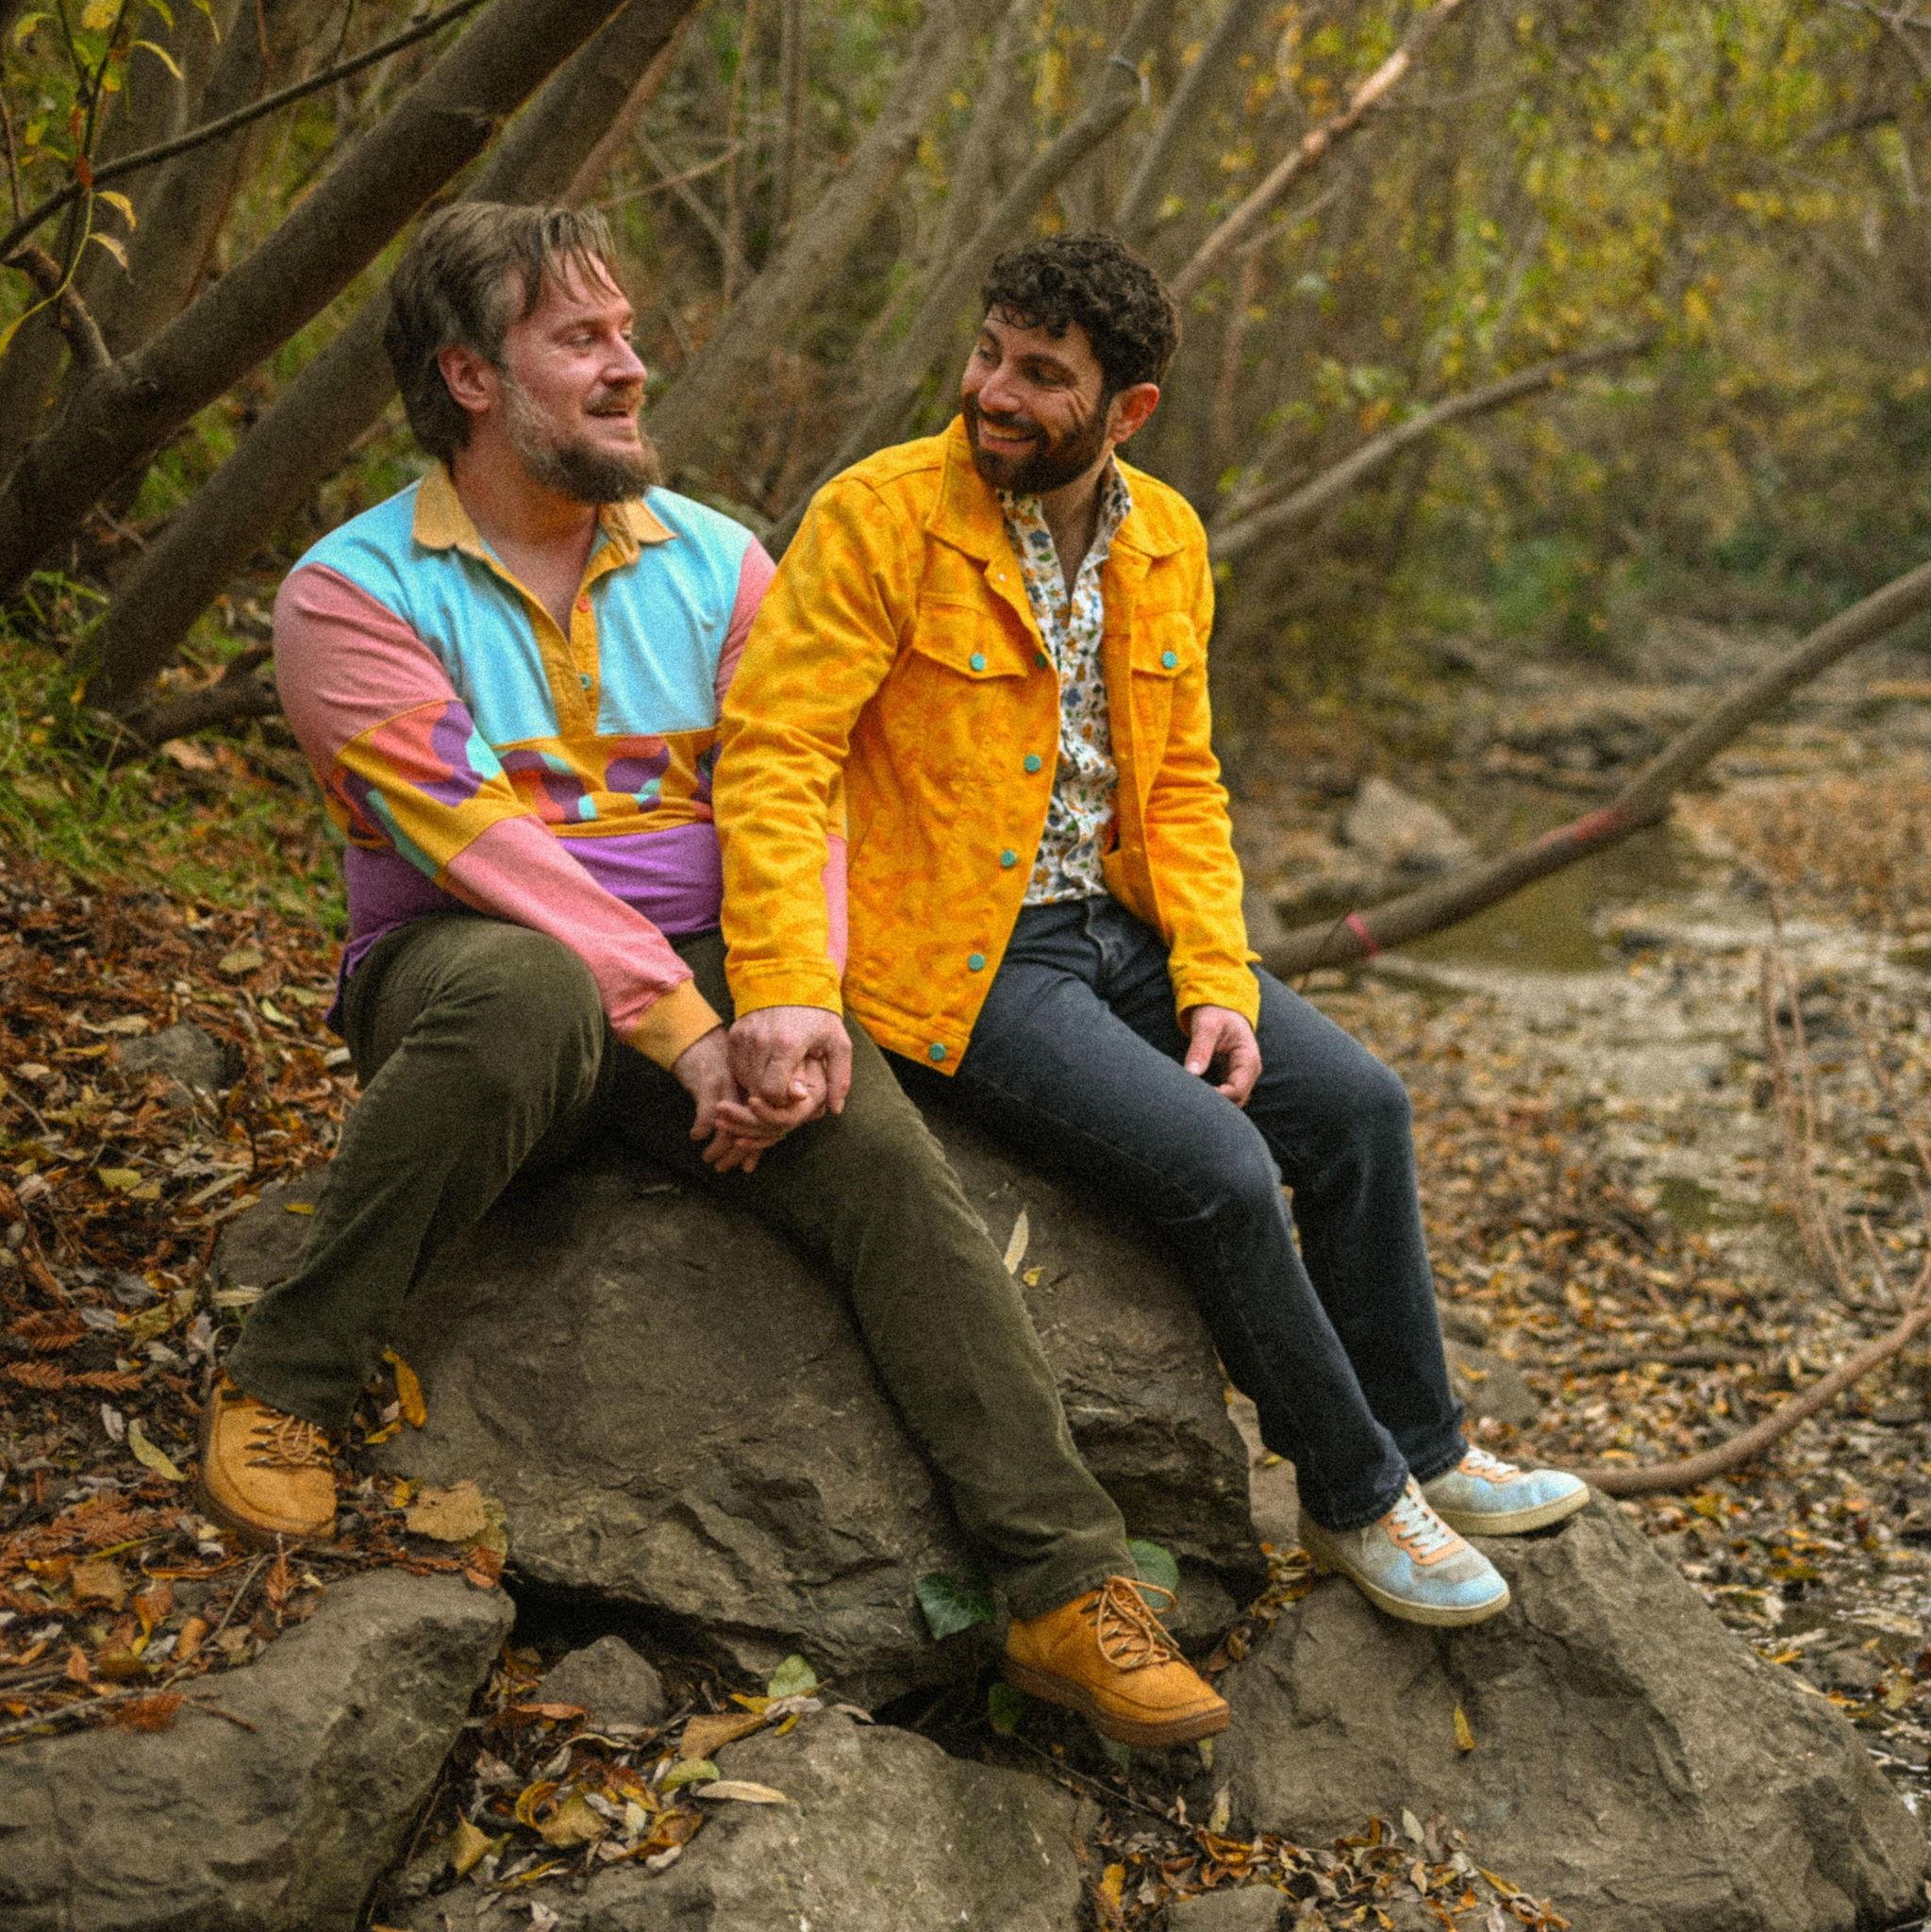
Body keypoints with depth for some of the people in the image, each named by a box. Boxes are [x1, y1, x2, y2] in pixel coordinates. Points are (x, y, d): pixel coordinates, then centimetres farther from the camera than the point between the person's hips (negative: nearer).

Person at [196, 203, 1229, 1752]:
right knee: (525, 987, -39)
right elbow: (486, 848, -16)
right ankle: (288, 1378, -21)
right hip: (458, 972, -3)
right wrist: (685, 1032, -24)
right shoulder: (356, 593, -5)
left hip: (704, 976, 4)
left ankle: (1068, 1585, -21)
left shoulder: (717, 563, 9)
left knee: (889, 1161, -22)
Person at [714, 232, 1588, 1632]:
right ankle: (1356, 1498, 2)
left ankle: (1420, 1450, 19)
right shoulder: (882, 517, -14)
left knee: (1357, 1104, -1)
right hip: (958, 959, -7)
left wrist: (1215, 978, -3)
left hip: (1115, 925, 7)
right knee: (1222, 1167, -20)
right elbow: (775, 753, -20)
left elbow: (1181, 784, 11)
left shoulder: (1167, 541, 6)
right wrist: (784, 989, -32)